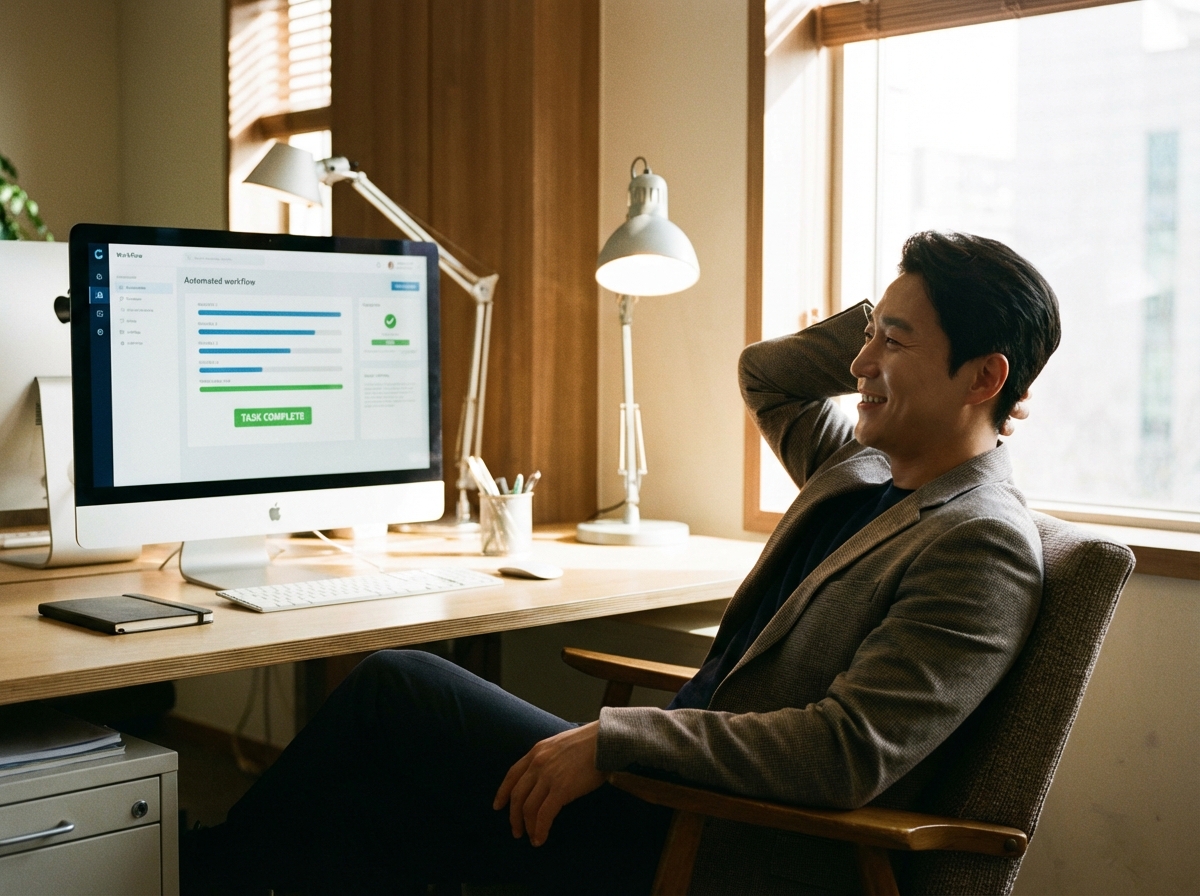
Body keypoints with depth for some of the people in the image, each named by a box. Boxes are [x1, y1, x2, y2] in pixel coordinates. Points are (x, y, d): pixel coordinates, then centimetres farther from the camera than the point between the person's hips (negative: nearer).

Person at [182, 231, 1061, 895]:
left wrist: (613, 742, -26)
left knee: (396, 684, -6)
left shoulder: (983, 546, -17)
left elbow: (846, 752, -26)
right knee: (362, 814, 0)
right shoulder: (868, 469, 10)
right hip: (691, 796, 9)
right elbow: (763, 374, 27)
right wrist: (897, 308, 14)